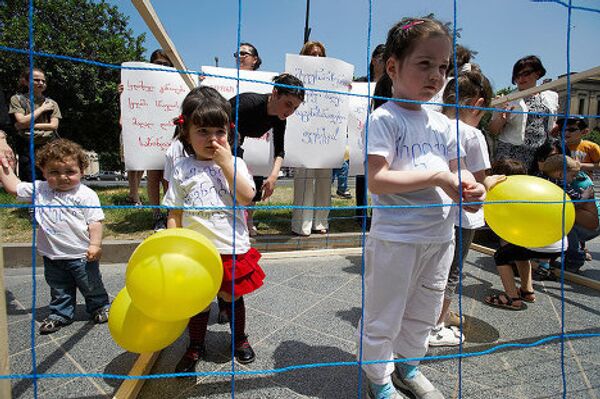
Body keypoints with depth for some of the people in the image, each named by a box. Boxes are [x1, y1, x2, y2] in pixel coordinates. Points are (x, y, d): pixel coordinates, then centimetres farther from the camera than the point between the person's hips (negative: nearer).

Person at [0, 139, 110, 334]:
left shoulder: (86, 195, -14)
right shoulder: (39, 190, 1)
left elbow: (95, 221, -15)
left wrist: (95, 245, -19)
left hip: (81, 254, -4)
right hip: (52, 256, 5)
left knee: (91, 285, 14)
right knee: (59, 290, 21)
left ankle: (100, 306, 35)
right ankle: (60, 313, 39)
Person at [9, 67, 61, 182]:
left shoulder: (51, 103, 12)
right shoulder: (18, 99, 8)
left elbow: (54, 125, 0)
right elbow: (22, 121, -6)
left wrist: (28, 125, -7)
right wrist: (42, 108, -1)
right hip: (28, 148, -1)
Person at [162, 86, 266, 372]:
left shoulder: (235, 163, -1)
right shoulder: (182, 170, 1)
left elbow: (246, 198, -17)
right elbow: (175, 214, 4)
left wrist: (226, 163, -17)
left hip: (232, 248, 0)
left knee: (232, 297, 17)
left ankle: (239, 339, 42)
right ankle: (196, 346, 40)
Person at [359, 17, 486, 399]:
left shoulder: (442, 123, 9)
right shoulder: (384, 119, -13)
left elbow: (456, 168, 14)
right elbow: (377, 181, -23)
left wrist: (469, 184, -9)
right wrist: (438, 177, -21)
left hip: (441, 235, 8)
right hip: (396, 238, -7)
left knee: (424, 314, 24)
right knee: (384, 319, 11)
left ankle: (408, 367, 48)